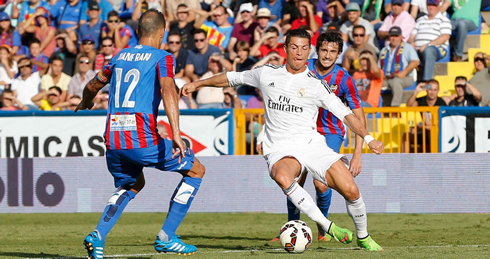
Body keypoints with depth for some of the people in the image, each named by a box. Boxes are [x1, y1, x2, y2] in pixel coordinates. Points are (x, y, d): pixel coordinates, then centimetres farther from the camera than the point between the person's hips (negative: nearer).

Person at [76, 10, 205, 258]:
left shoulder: (120, 56, 18)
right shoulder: (162, 58, 1)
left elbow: (91, 87, 32)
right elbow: (168, 90, -18)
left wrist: (84, 104, 55)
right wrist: (176, 134, -26)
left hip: (113, 141, 6)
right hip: (143, 140, -6)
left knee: (132, 184, 33)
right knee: (196, 170, 13)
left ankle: (98, 235, 9)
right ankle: (166, 237, 6)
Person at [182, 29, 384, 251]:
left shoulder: (316, 84, 1)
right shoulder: (267, 74, 7)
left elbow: (344, 113, -1)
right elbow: (233, 78, 22)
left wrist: (368, 138, -14)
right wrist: (197, 84, 27)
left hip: (312, 144, 1)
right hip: (280, 150, -1)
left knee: (351, 191, -13)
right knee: (282, 177, -38)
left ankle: (363, 237, 17)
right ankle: (327, 226, -29)